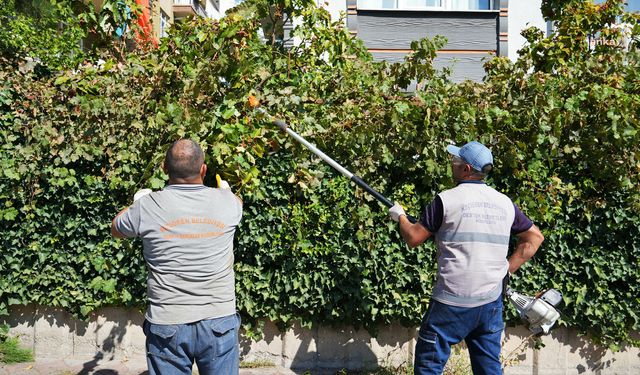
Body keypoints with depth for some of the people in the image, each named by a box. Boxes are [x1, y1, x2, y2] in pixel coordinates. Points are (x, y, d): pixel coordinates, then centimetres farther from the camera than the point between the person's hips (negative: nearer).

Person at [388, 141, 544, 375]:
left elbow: (413, 238, -3)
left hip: (453, 302, -5)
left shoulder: (447, 200, -9)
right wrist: (506, 268, 12)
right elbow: (535, 237, 14)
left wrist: (400, 216, 15)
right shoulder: (505, 203, 7)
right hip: (491, 302, 5)